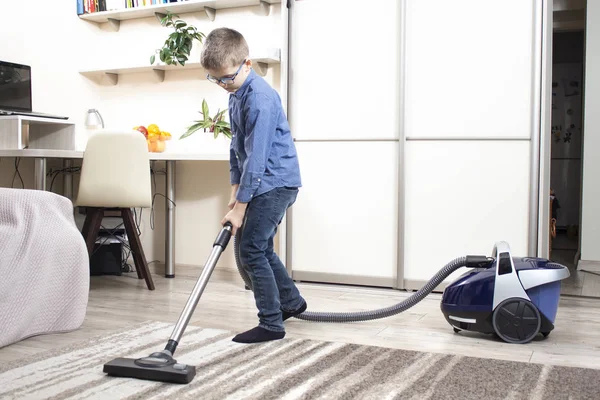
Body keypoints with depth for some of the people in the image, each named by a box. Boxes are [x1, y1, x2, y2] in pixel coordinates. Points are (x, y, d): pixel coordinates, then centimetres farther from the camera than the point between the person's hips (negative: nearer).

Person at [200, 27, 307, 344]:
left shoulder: (260, 98, -22)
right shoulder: (237, 95, 9)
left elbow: (256, 158, -24)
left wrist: (240, 206, -21)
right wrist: (235, 189, 8)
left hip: (276, 182, -10)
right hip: (264, 183, 10)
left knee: (251, 250, -10)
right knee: (261, 247, 18)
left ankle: (271, 324, -2)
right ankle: (291, 302, 35)